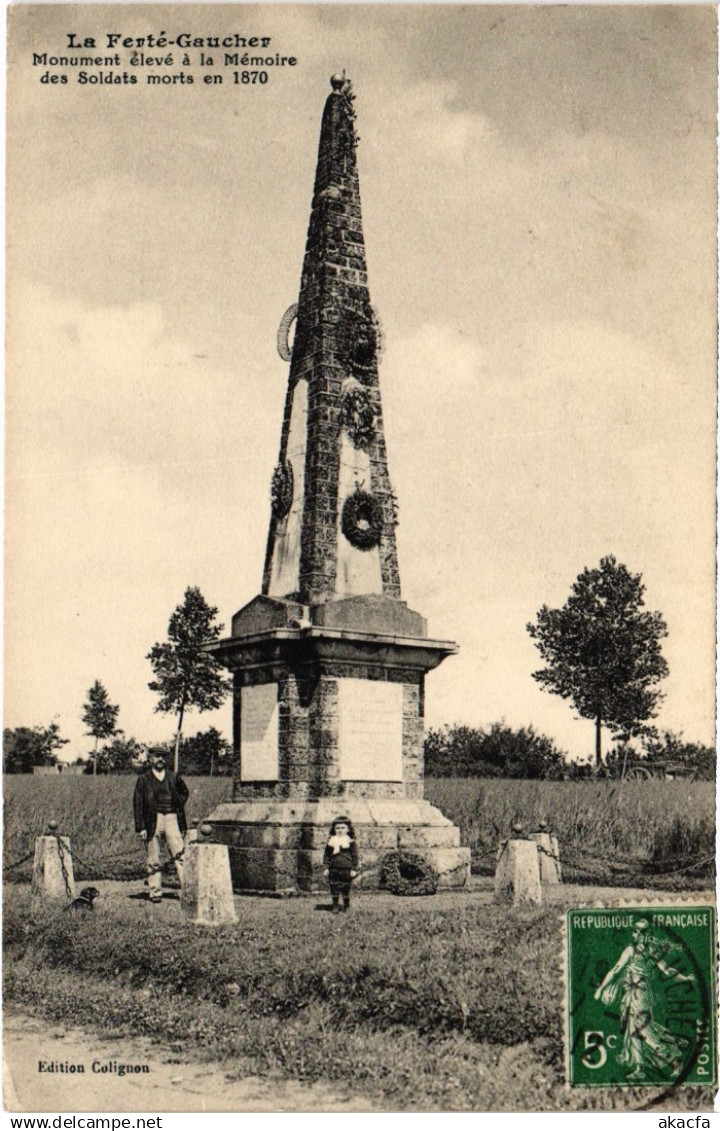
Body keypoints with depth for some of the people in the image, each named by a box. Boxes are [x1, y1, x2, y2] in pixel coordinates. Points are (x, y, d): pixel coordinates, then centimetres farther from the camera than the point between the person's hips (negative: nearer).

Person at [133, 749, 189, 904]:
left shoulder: (173, 777, 12)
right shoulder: (144, 779, 5)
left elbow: (184, 792, 30)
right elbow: (137, 804, 1)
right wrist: (140, 827, -6)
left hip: (172, 818, 1)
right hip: (153, 820, -1)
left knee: (180, 853, -11)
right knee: (153, 860, 3)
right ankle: (155, 891, 9)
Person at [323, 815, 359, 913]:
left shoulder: (351, 842, 0)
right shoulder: (331, 841, 7)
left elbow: (355, 856, 1)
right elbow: (326, 855, 10)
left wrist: (354, 869, -3)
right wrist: (326, 867, 5)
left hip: (346, 869, -2)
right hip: (334, 868, 2)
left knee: (345, 888, 4)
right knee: (334, 888, 4)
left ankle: (346, 906, 22)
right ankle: (335, 906, 17)